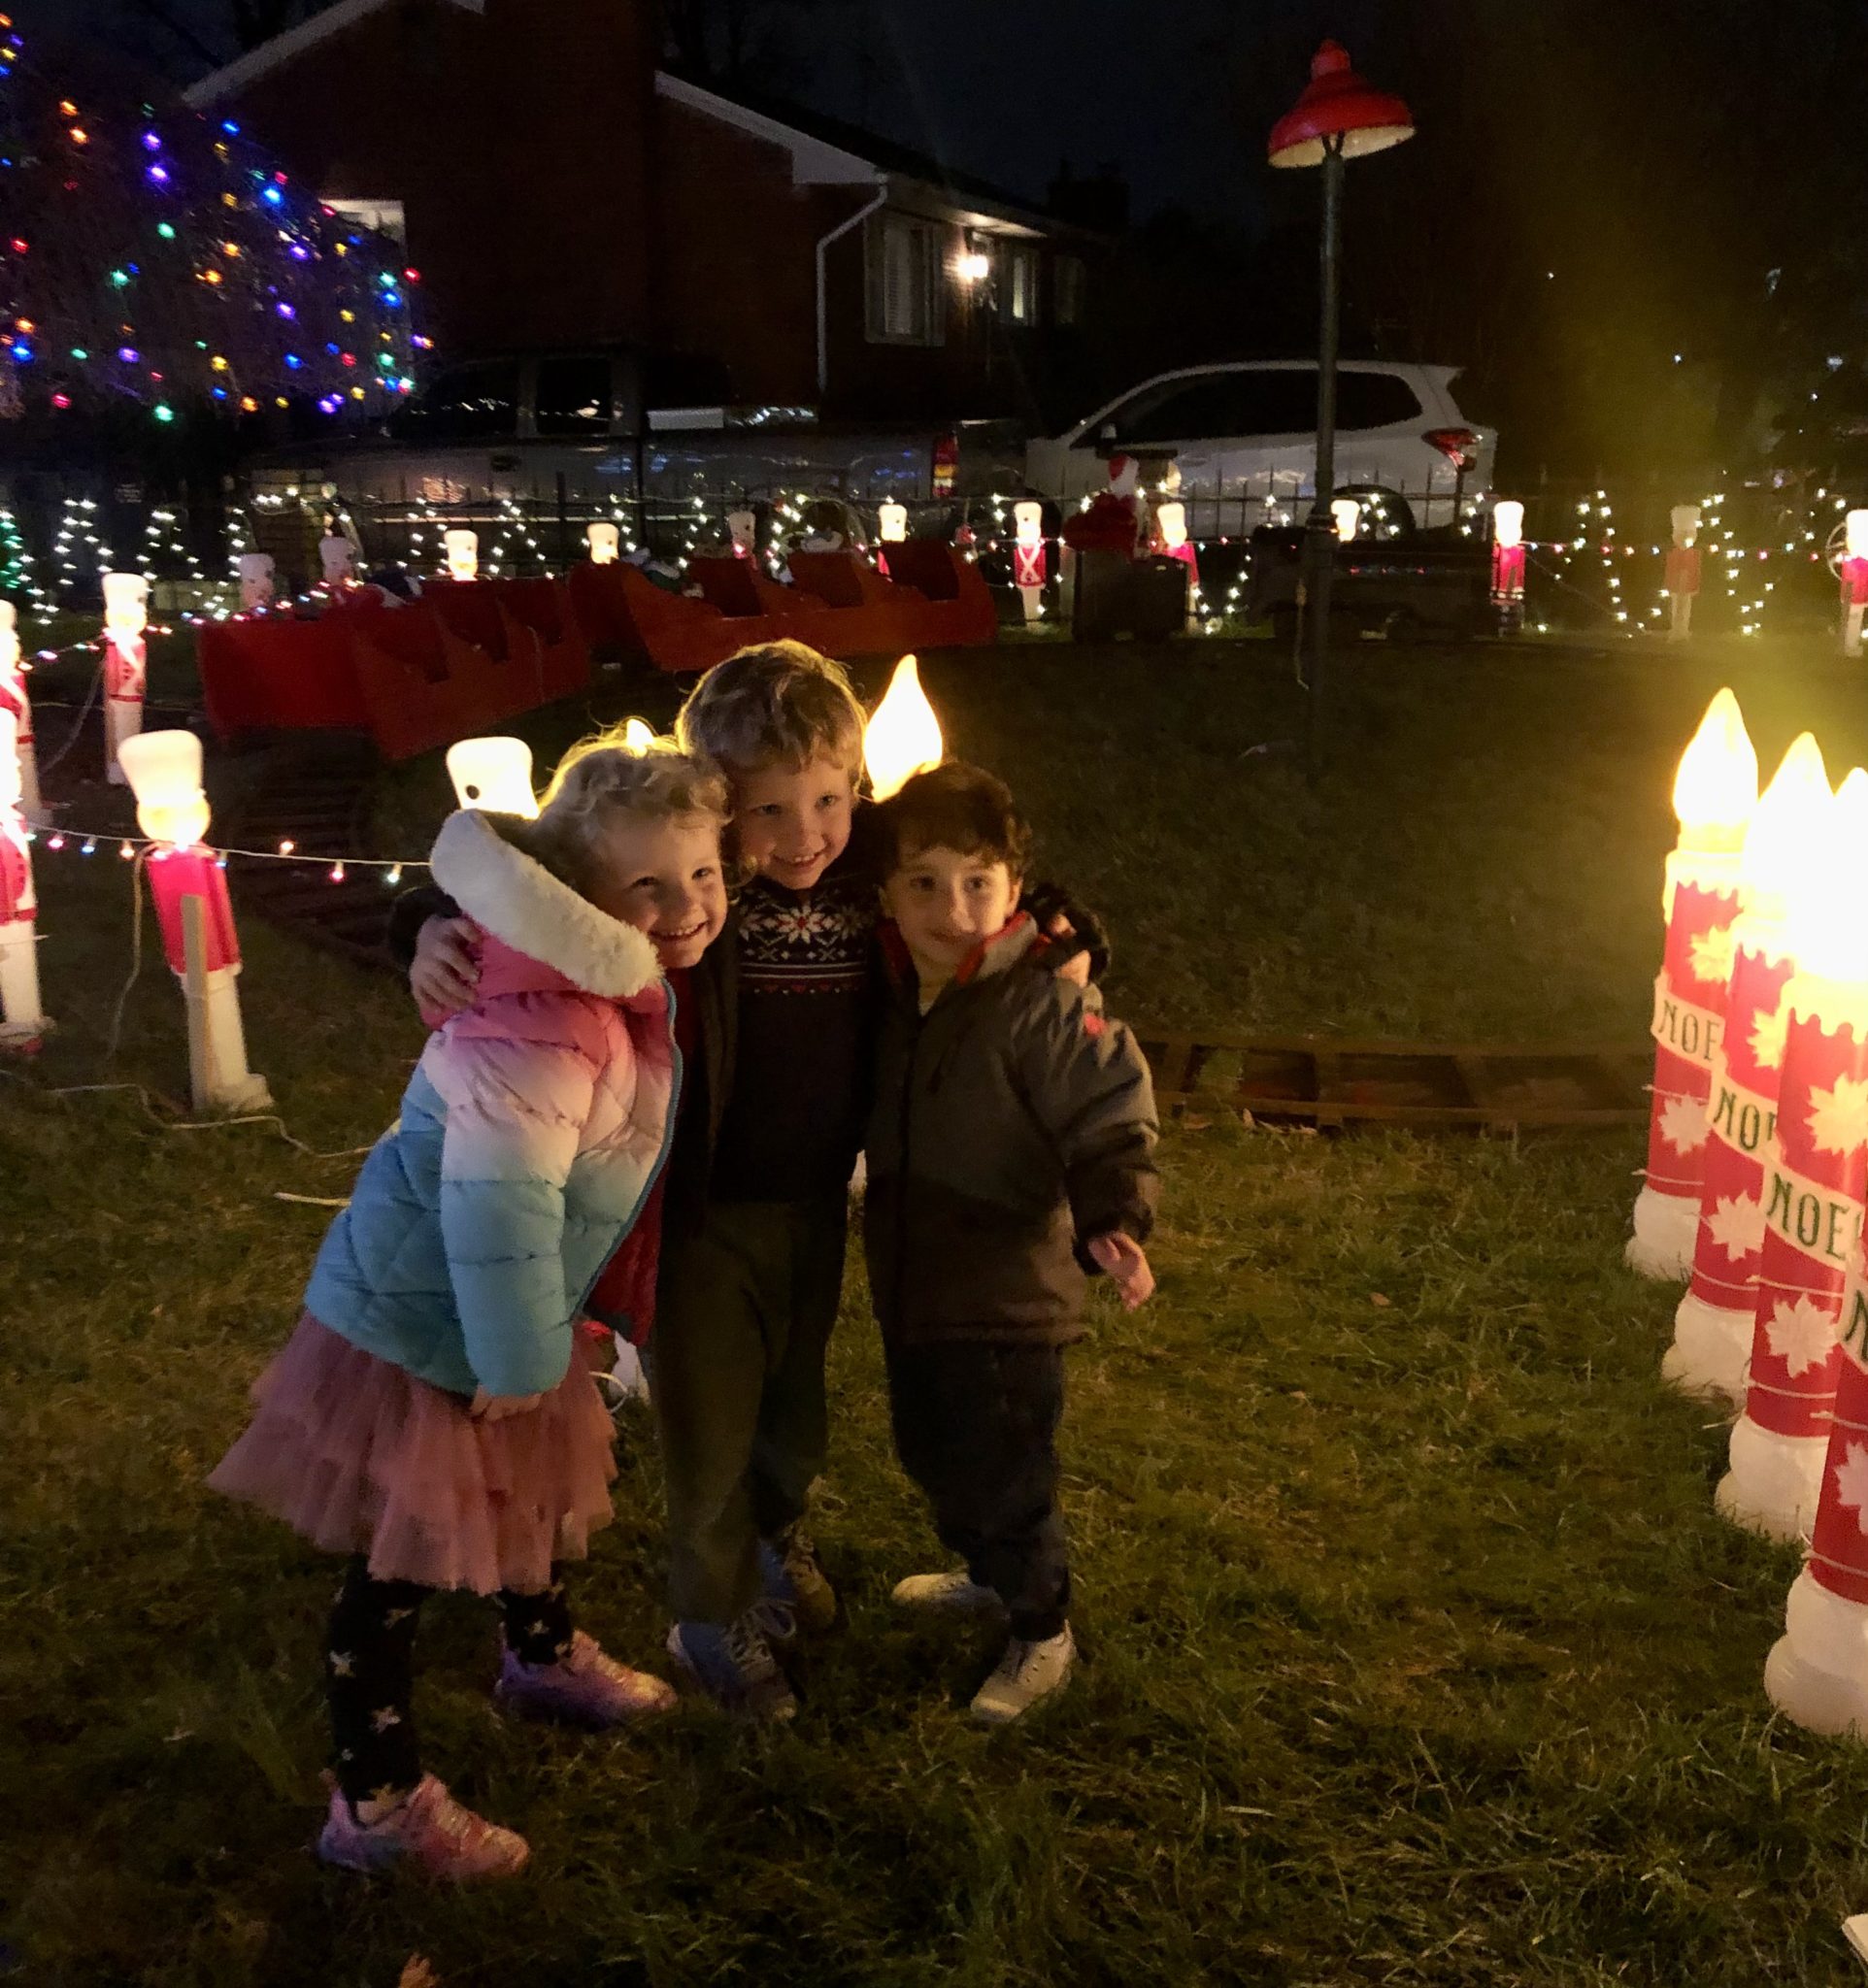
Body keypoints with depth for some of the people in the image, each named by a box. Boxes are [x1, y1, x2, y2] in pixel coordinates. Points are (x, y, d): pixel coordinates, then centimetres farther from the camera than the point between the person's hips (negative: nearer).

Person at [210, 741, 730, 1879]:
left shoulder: (634, 994, -3)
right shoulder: (544, 1036, -35)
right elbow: (494, 1208, -38)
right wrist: (519, 1363, -24)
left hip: (503, 1318, 10)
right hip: (418, 1327, -10)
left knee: (537, 1491, 30)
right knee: (399, 1570, 6)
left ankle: (546, 1657, 56)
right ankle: (376, 1804, 24)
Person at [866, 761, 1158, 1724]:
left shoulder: (1047, 1011, -21)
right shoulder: (892, 1000, 0)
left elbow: (1109, 1126, -20)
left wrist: (1115, 1223, -35)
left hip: (1008, 1297, -7)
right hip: (911, 1285, 7)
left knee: (1004, 1472, 6)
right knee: (929, 1451, 24)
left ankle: (1042, 1633, 30)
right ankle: (987, 1575, 50)